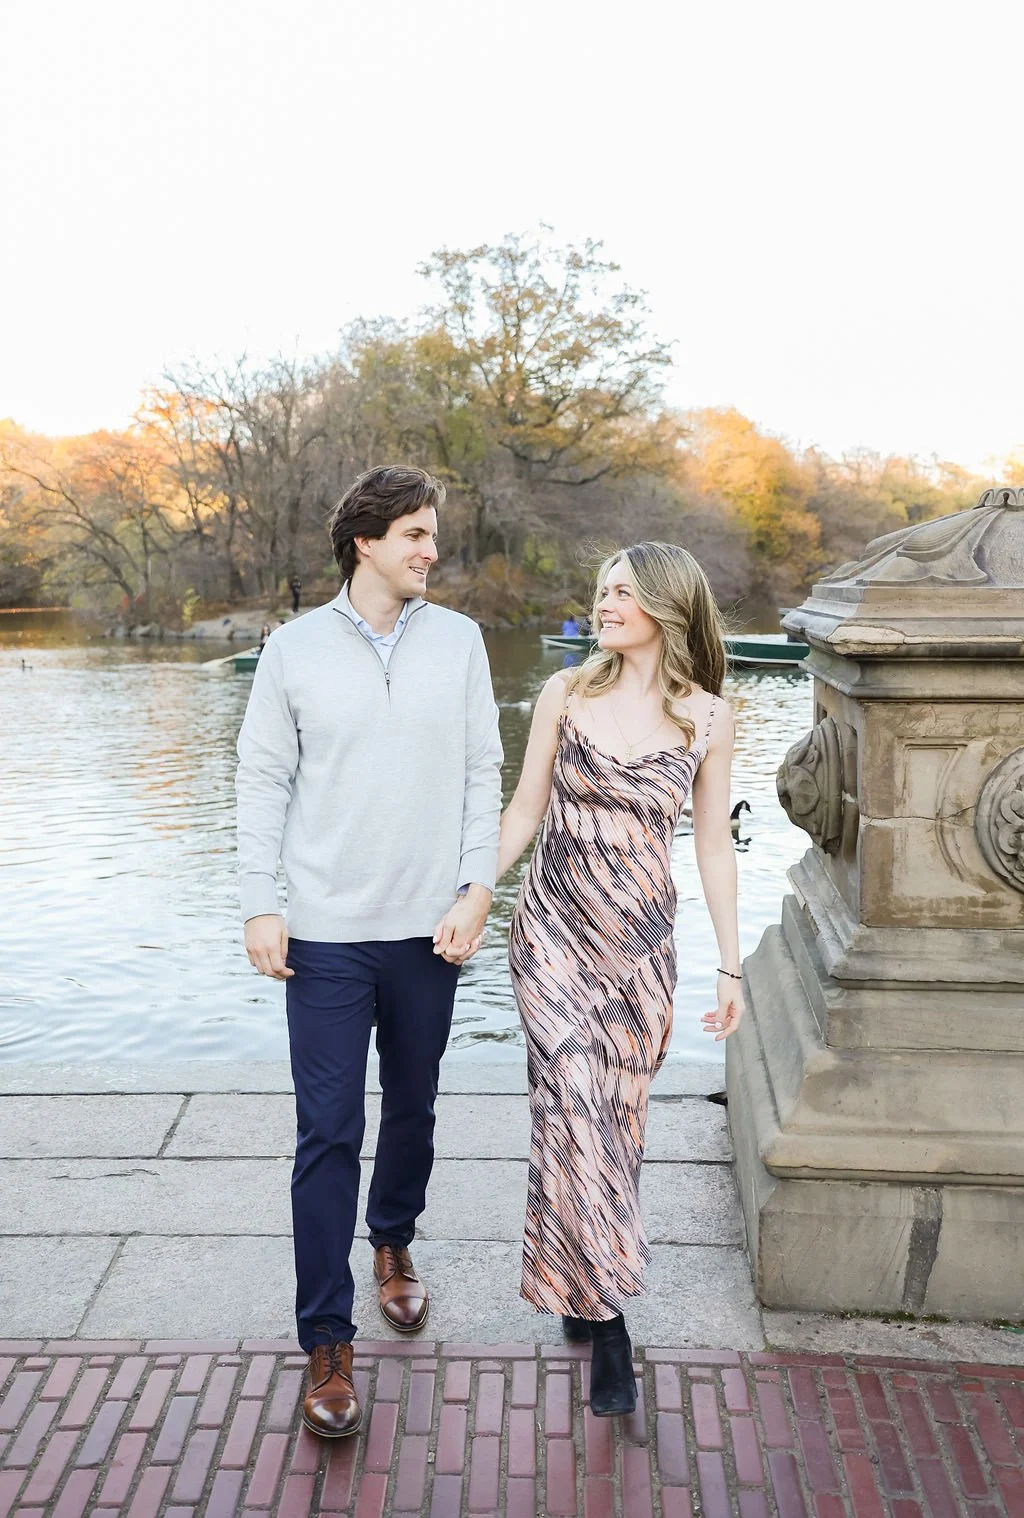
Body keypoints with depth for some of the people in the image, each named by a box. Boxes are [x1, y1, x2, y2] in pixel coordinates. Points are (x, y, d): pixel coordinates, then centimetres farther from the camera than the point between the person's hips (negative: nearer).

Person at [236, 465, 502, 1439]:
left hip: (428, 928, 2)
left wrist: (476, 888, -5)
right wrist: (261, 906, -4)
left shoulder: (458, 641, 2)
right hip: (327, 932, -2)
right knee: (328, 1133, 1)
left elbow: (482, 775, 3)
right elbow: (265, 782, 1)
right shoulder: (295, 648, -2)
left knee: (412, 1110, 17)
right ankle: (326, 1342, 15)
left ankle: (393, 1243, 44)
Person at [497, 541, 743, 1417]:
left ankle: (581, 1281, 36)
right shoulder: (566, 693, -1)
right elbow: (524, 811, 5)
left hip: (641, 942, 1)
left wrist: (731, 965, 4)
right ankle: (606, 1323, 6)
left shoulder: (706, 718, -1)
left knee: (617, 1113, 11)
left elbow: (713, 844, 4)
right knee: (576, 1109, -8)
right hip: (554, 928, -1)